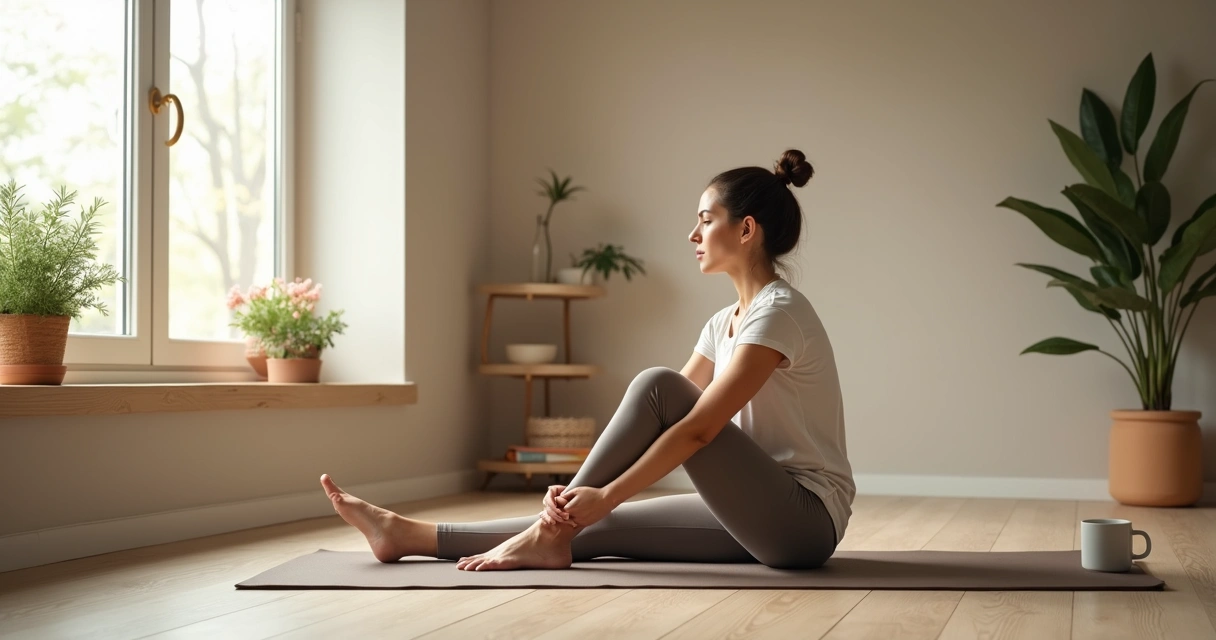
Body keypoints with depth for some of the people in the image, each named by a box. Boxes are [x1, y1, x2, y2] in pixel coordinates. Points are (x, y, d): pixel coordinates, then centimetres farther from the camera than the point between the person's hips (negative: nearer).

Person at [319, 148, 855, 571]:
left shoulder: (779, 313, -16)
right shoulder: (727, 322, 13)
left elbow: (699, 427, -23)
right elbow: (660, 420, 8)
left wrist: (606, 495, -23)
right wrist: (587, 488, -3)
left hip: (804, 518, -8)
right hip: (761, 514, 8)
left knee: (658, 385, -19)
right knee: (595, 527, -1)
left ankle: (547, 535, -11)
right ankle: (409, 534, 2)